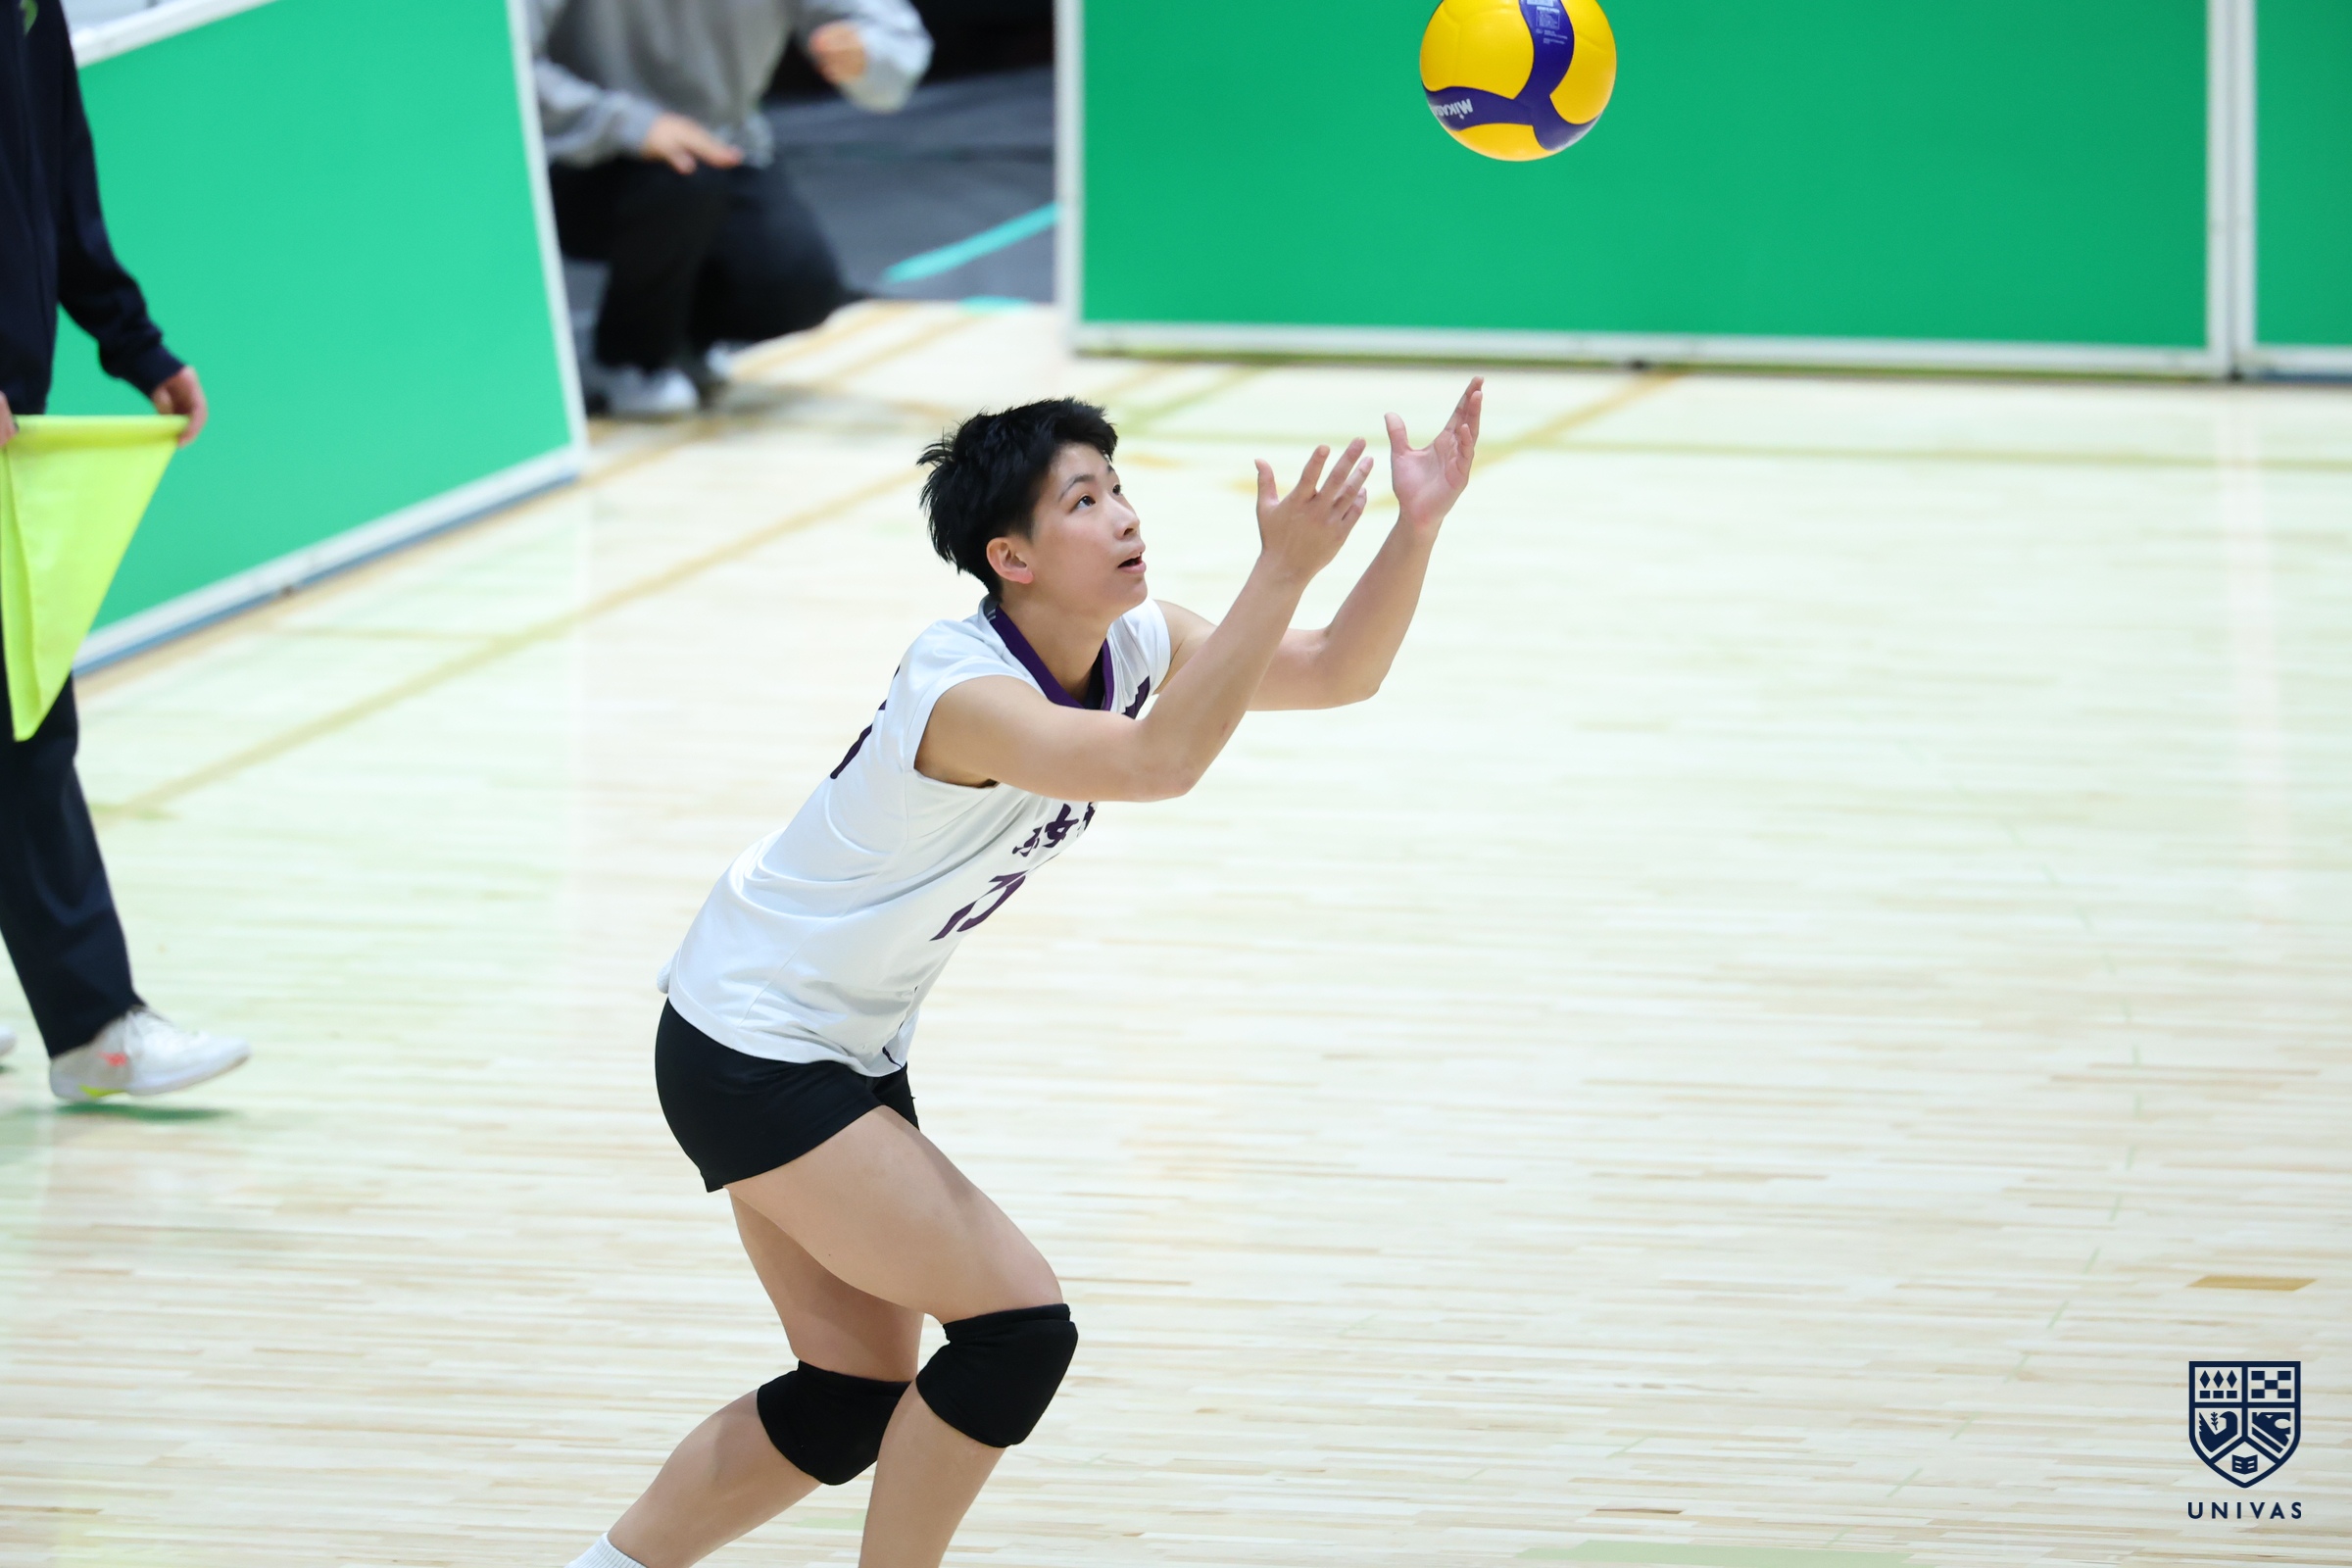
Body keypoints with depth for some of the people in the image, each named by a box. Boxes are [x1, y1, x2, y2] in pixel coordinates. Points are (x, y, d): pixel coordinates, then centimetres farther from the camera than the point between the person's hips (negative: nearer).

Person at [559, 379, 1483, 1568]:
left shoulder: (1129, 644, -4)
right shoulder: (964, 692, -30)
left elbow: (1338, 672, -4)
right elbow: (1157, 763, -46)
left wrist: (1417, 527, -20)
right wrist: (1283, 571, -52)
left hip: (847, 1050, 9)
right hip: (748, 1051, -9)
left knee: (855, 1400, 12)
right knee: (1018, 1326, -14)